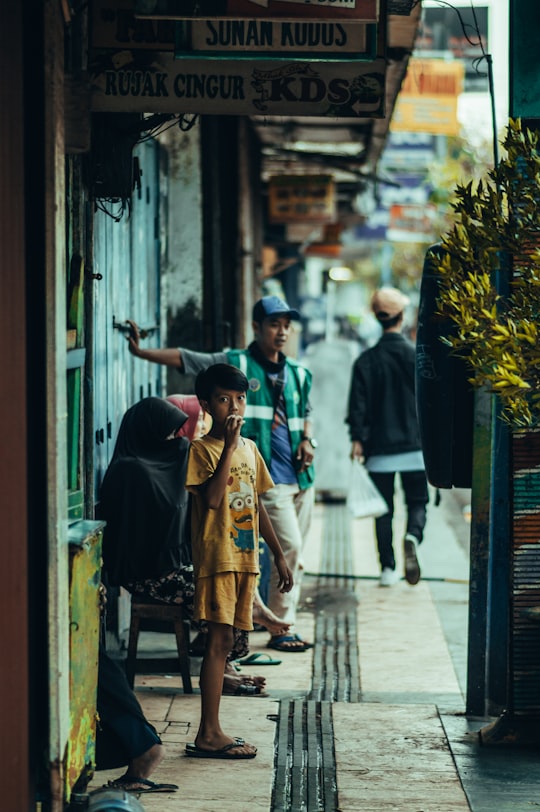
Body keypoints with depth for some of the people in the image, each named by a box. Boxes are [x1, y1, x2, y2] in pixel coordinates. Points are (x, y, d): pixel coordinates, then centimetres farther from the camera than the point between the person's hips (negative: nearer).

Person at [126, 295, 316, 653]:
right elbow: (183, 358, -4)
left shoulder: (298, 374, 15)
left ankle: (285, 625, 19)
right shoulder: (235, 364, -2)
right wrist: (141, 351, -14)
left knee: (295, 553, 9)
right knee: (289, 546, -13)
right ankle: (282, 629, -3)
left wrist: (308, 440, 9)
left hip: (301, 475, 7)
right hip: (268, 476, -6)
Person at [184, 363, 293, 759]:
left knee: (223, 642, 9)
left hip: (246, 557, 7)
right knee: (220, 639, -9)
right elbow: (211, 497, -22)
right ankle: (209, 734, -7)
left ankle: (211, 731, 12)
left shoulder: (250, 448, 14)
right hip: (218, 557, -7)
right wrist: (229, 446, -21)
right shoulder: (202, 448, -7)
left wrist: (279, 555, 20)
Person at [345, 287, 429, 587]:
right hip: (415, 445, -1)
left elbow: (358, 405, -4)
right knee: (417, 502, 9)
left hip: (379, 449, 1)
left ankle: (388, 568, 6)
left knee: (384, 509, 9)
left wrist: (357, 439, 1)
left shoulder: (366, 361, -2)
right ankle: (413, 536, -22)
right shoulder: (418, 356, -4)